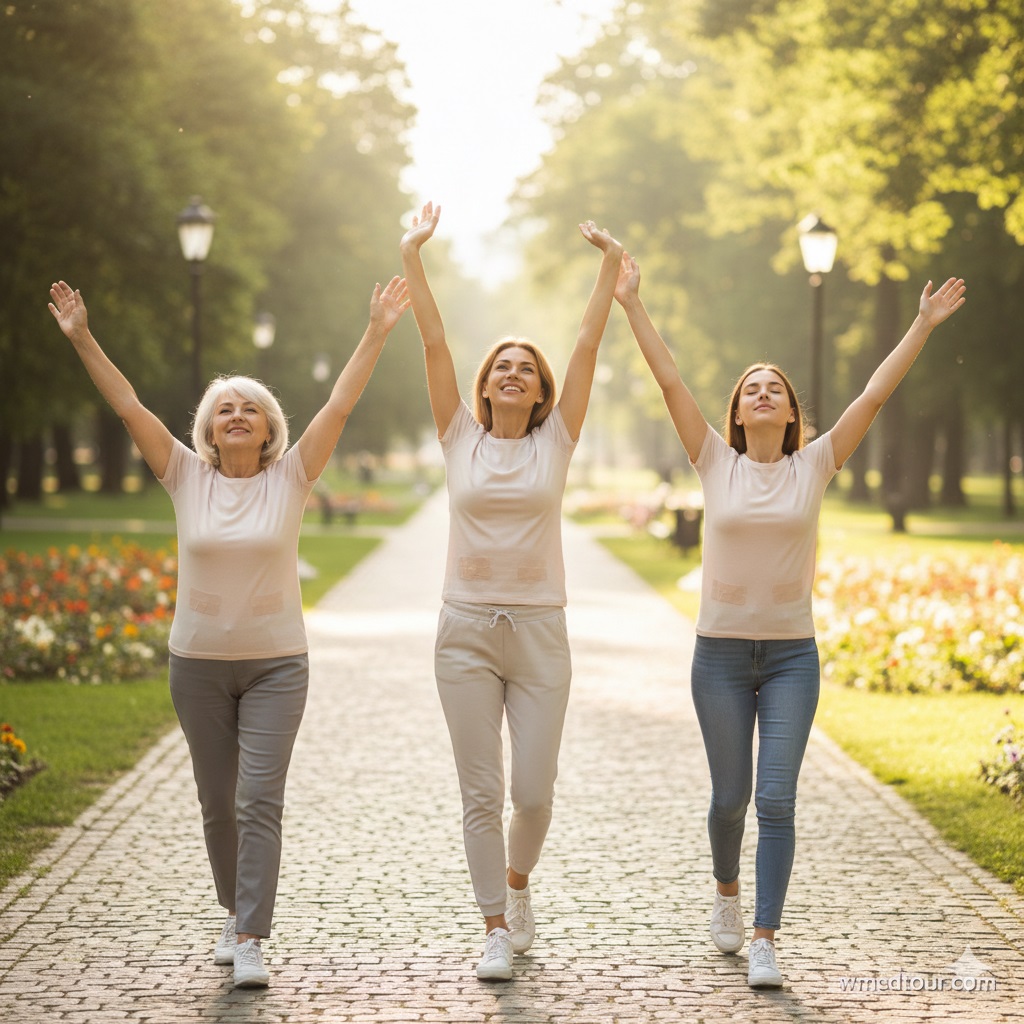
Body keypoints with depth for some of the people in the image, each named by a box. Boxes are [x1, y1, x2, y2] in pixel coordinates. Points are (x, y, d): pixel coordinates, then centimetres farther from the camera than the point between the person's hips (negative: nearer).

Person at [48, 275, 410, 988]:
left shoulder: (291, 478, -3)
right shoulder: (186, 477, 0)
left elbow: (340, 406, -9)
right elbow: (130, 407, -4)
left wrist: (377, 335, -15)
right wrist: (83, 340, -9)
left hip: (277, 665, -2)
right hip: (198, 663, 2)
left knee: (260, 801, -10)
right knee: (218, 804, 11)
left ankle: (250, 942, -11)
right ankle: (236, 911, 33)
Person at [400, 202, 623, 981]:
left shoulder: (555, 441, 4)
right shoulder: (461, 440, 5)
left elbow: (589, 346, 0)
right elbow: (434, 344, 0)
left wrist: (611, 265, -4)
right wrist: (413, 258, -5)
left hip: (539, 631, 0)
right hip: (466, 630, 0)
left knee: (534, 791, -1)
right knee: (481, 793, 1)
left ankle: (518, 881, 30)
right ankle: (497, 930, 12)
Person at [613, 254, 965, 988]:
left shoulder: (815, 465, 1)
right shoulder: (716, 463, 1)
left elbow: (875, 395, -1)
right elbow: (669, 380, -2)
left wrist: (924, 325, -2)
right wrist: (631, 303, -4)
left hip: (791, 656, 0)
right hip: (720, 653, 0)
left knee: (777, 799, -8)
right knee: (731, 797, 10)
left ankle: (765, 940, -4)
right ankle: (726, 893, 38)